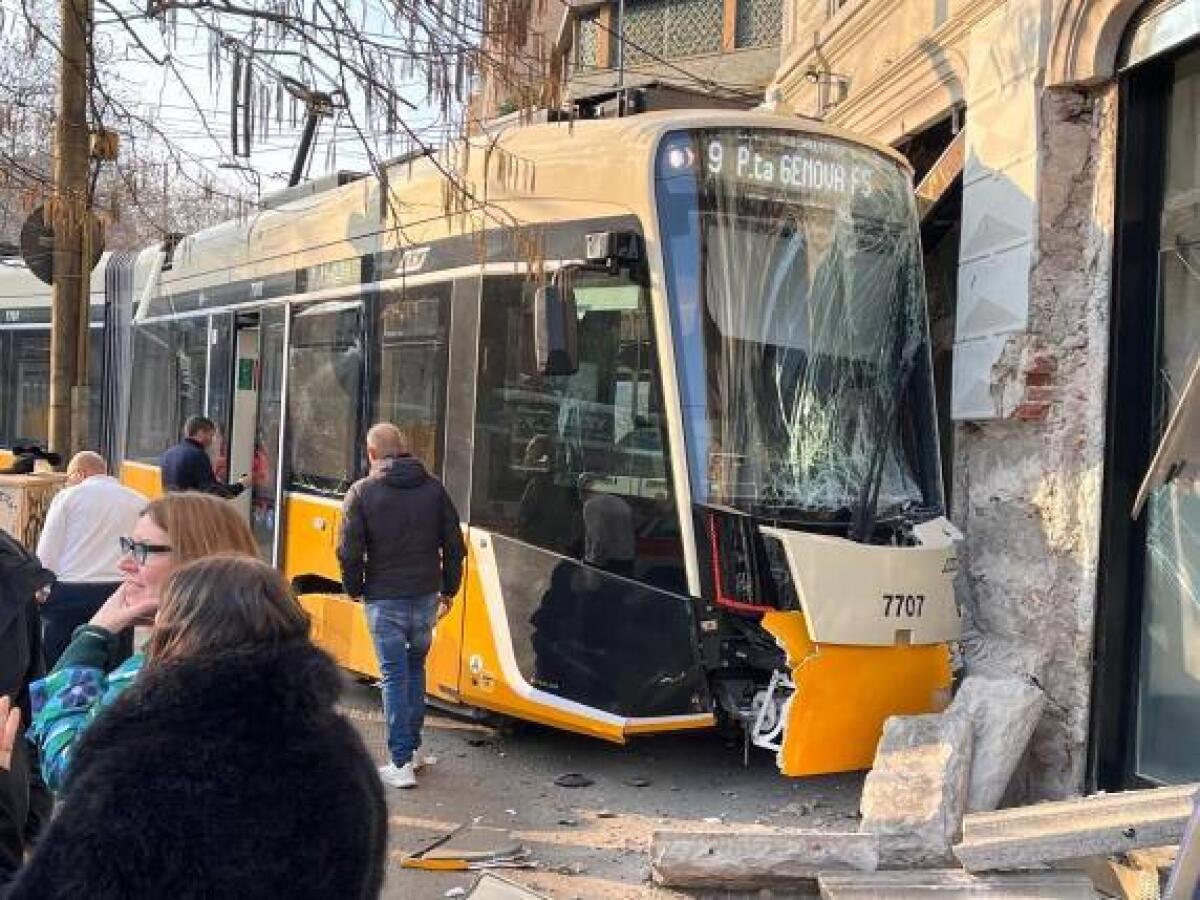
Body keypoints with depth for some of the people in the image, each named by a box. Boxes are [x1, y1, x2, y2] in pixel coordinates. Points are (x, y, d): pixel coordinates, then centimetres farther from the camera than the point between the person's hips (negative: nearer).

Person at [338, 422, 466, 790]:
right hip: (426, 595, 4)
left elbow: (350, 551, -11)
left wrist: (355, 588, 6)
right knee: (415, 668, 20)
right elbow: (454, 545, 6)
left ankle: (401, 763, 1)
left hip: (384, 598, -3)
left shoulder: (362, 491, -7)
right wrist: (448, 589, 16)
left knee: (394, 676, 1)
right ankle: (411, 747, 25)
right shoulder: (433, 487, 4)